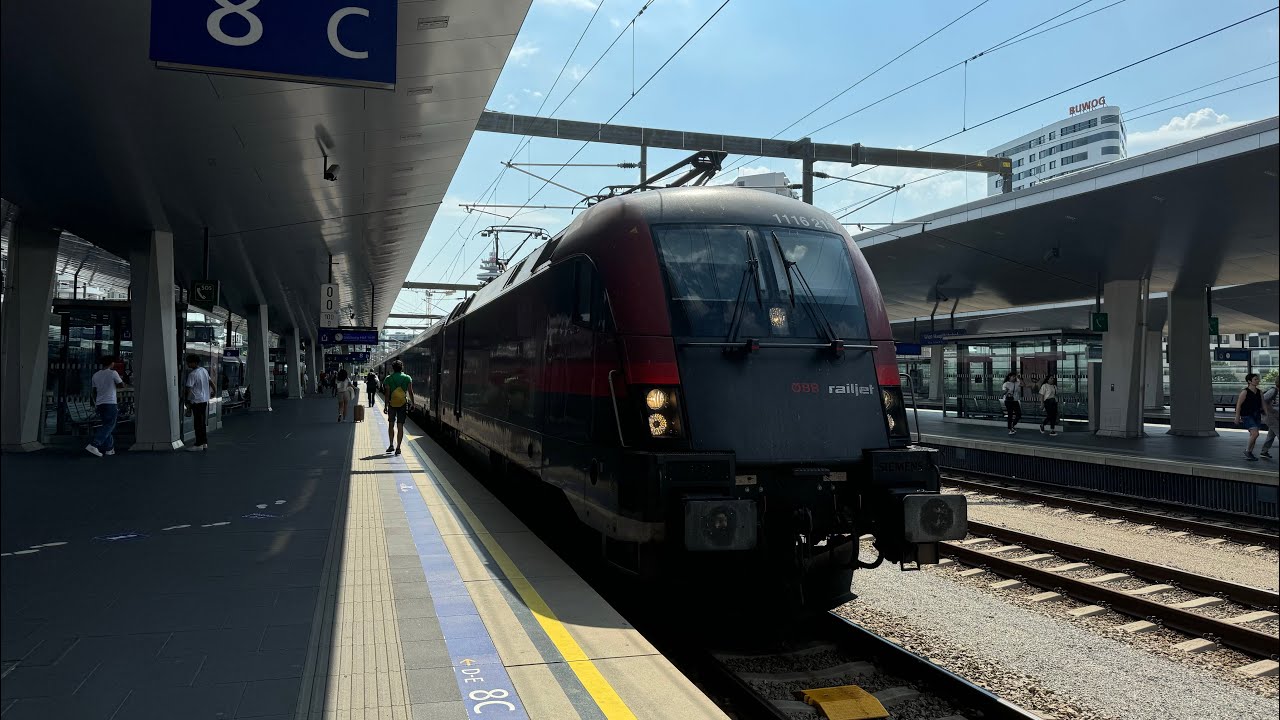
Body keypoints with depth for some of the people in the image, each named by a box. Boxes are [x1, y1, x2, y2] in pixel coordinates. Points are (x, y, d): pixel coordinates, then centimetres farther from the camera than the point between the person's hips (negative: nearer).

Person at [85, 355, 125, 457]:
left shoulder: (95, 375, 13)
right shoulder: (113, 373, -6)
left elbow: (94, 392, 15)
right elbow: (122, 385, 2)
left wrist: (96, 404, 21)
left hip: (100, 403, 7)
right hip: (110, 403, -7)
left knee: (107, 426, 14)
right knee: (109, 426, -10)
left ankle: (109, 449, 13)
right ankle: (93, 445, -24)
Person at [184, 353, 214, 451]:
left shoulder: (192, 374, -16)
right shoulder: (204, 371, 8)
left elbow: (189, 389, -18)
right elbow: (210, 382, 21)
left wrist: (188, 403, -16)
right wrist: (213, 391, 38)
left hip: (196, 401, -8)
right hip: (205, 400, 8)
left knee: (198, 423, -4)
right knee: (203, 423, 14)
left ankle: (199, 445, -1)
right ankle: (204, 442, 19)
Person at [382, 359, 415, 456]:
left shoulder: (388, 379, -1)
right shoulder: (407, 378, 0)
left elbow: (387, 393, -4)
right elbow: (410, 393, 0)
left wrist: (386, 405, 0)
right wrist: (413, 403, 8)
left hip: (392, 404, 0)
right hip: (403, 404, 0)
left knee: (391, 425, 15)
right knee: (400, 426, 1)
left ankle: (391, 445, 12)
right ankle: (398, 447, -3)